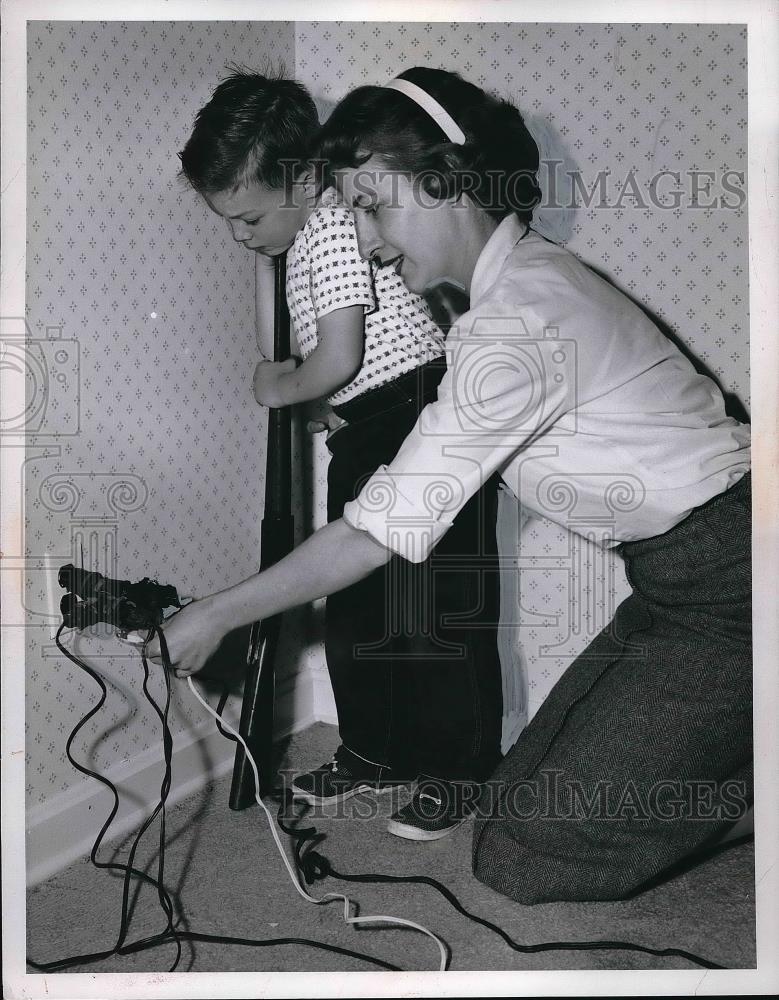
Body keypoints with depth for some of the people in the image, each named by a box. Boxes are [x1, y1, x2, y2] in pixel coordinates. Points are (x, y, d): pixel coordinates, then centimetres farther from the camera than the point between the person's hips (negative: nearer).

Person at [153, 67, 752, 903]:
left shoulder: (515, 324, -22)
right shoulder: (528, 274, 9)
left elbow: (388, 528, -20)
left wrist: (215, 616, -12)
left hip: (724, 595, -9)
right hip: (686, 583, 9)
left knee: (521, 860, -7)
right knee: (515, 809, 10)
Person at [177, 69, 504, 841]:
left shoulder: (333, 230, -19)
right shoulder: (302, 235, 10)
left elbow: (338, 358, -25)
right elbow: (278, 352, 14)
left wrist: (283, 389, -10)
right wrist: (262, 261, 10)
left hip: (424, 412, -10)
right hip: (371, 430, 10)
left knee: (437, 605, -2)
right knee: (356, 601, 16)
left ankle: (462, 772, 11)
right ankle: (375, 754, 29)